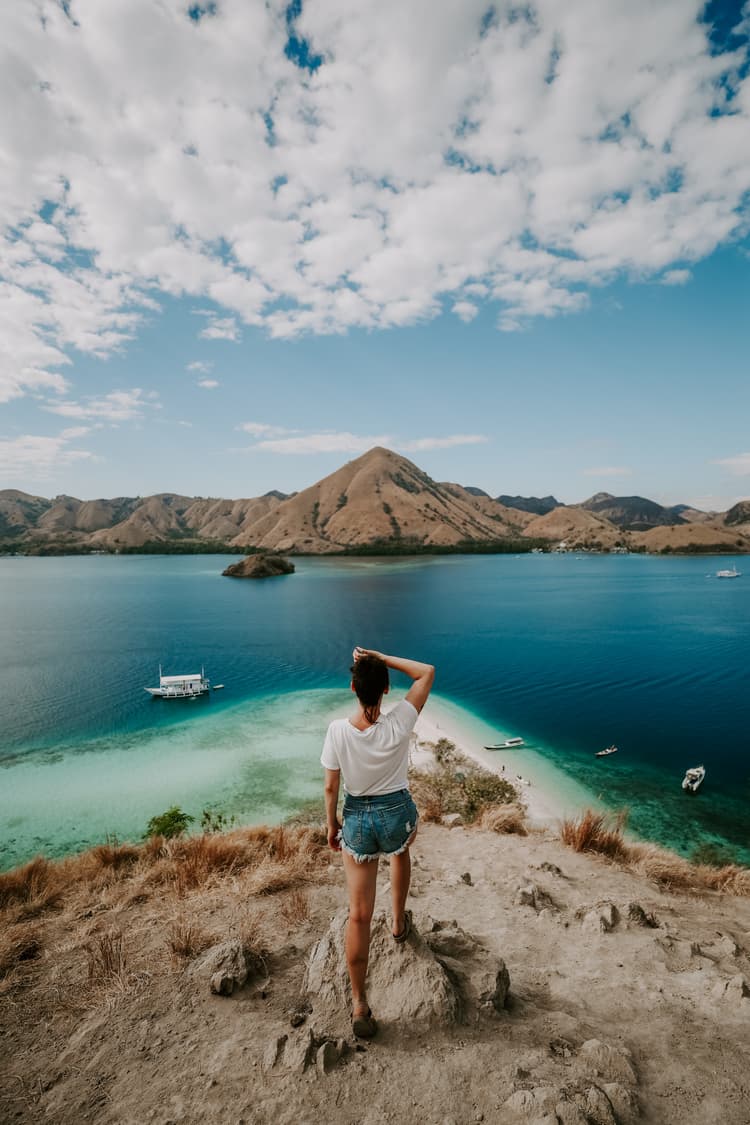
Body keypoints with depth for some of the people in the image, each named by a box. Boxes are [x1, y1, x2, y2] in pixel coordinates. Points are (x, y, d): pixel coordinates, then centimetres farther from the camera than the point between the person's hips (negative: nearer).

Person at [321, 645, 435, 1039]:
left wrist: (332, 825, 9)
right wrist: (382, 658, -14)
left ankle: (359, 1006, 21)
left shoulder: (338, 730, -19)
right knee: (400, 850, 38)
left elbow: (331, 788, -8)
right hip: (397, 811, 1)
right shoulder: (398, 723, -22)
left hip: (357, 818, 0)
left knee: (359, 914, 11)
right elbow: (427, 672, -11)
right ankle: (399, 923, 57)